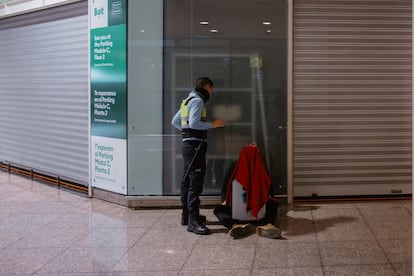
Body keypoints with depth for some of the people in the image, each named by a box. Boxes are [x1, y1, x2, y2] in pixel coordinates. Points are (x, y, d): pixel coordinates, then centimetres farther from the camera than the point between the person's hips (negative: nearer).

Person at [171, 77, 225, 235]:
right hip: (195, 145, -11)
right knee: (196, 182, -13)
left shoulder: (188, 100, 19)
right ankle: (193, 221, -16)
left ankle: (187, 215, 25)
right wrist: (212, 124, -14)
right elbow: (194, 123, -22)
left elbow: (175, 121, 22)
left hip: (188, 144, 11)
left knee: (187, 181, 16)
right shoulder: (197, 101, -11)